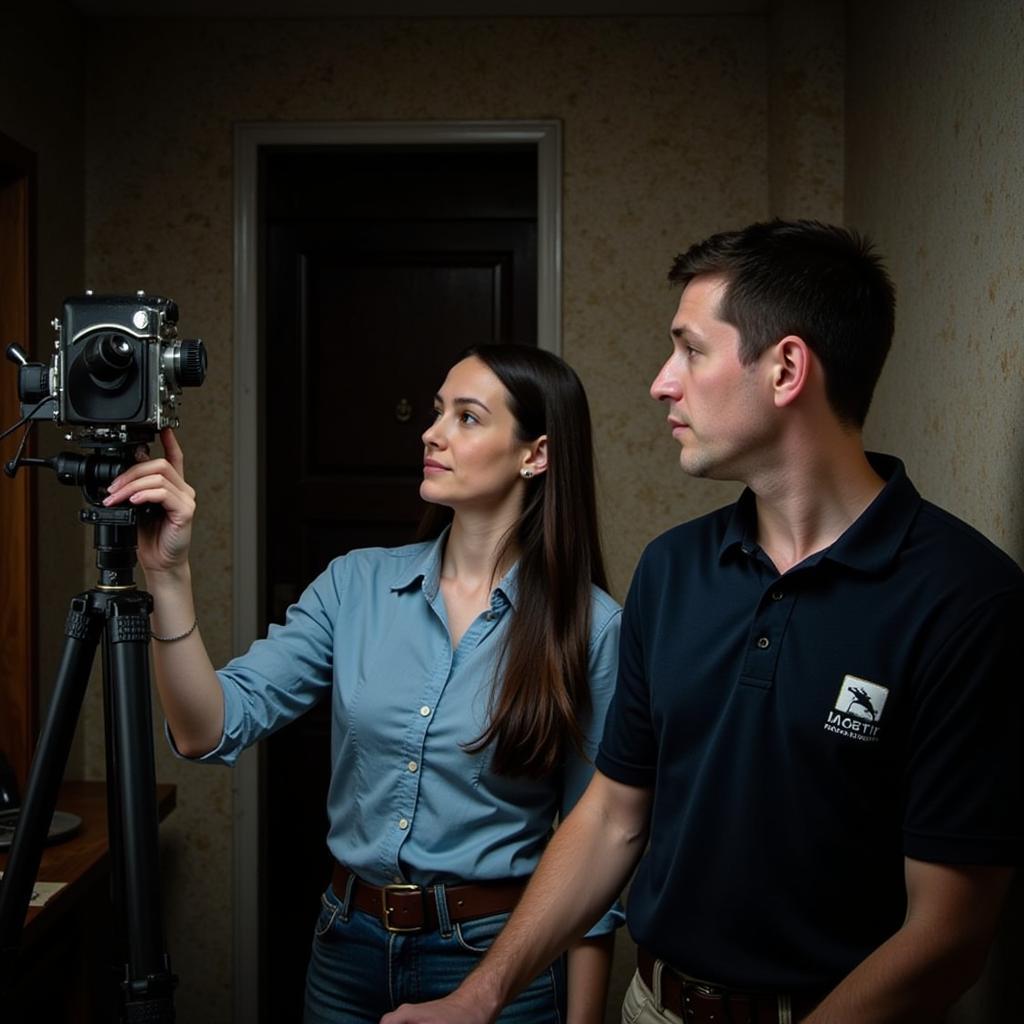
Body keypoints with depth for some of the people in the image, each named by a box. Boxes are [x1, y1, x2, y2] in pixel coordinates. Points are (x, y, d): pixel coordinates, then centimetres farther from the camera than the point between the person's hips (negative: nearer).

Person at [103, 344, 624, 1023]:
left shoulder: (590, 625, -12)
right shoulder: (359, 584, -3)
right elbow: (213, 730, -11)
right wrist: (169, 573, -21)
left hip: (496, 956, -3)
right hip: (349, 946, 4)